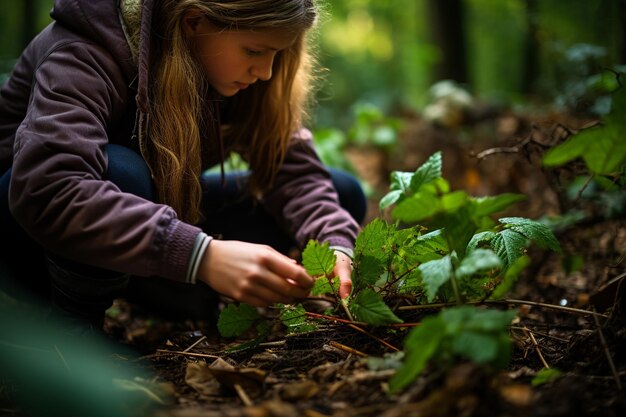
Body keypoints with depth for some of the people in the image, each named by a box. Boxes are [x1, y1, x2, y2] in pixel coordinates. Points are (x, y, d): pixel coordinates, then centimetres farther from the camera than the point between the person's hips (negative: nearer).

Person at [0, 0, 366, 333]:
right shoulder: (86, 55, -30)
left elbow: (292, 167, -14)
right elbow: (44, 193, -46)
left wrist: (335, 246, -33)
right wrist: (201, 256, -54)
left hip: (151, 214, 6)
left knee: (344, 195, -7)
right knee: (119, 172, -41)